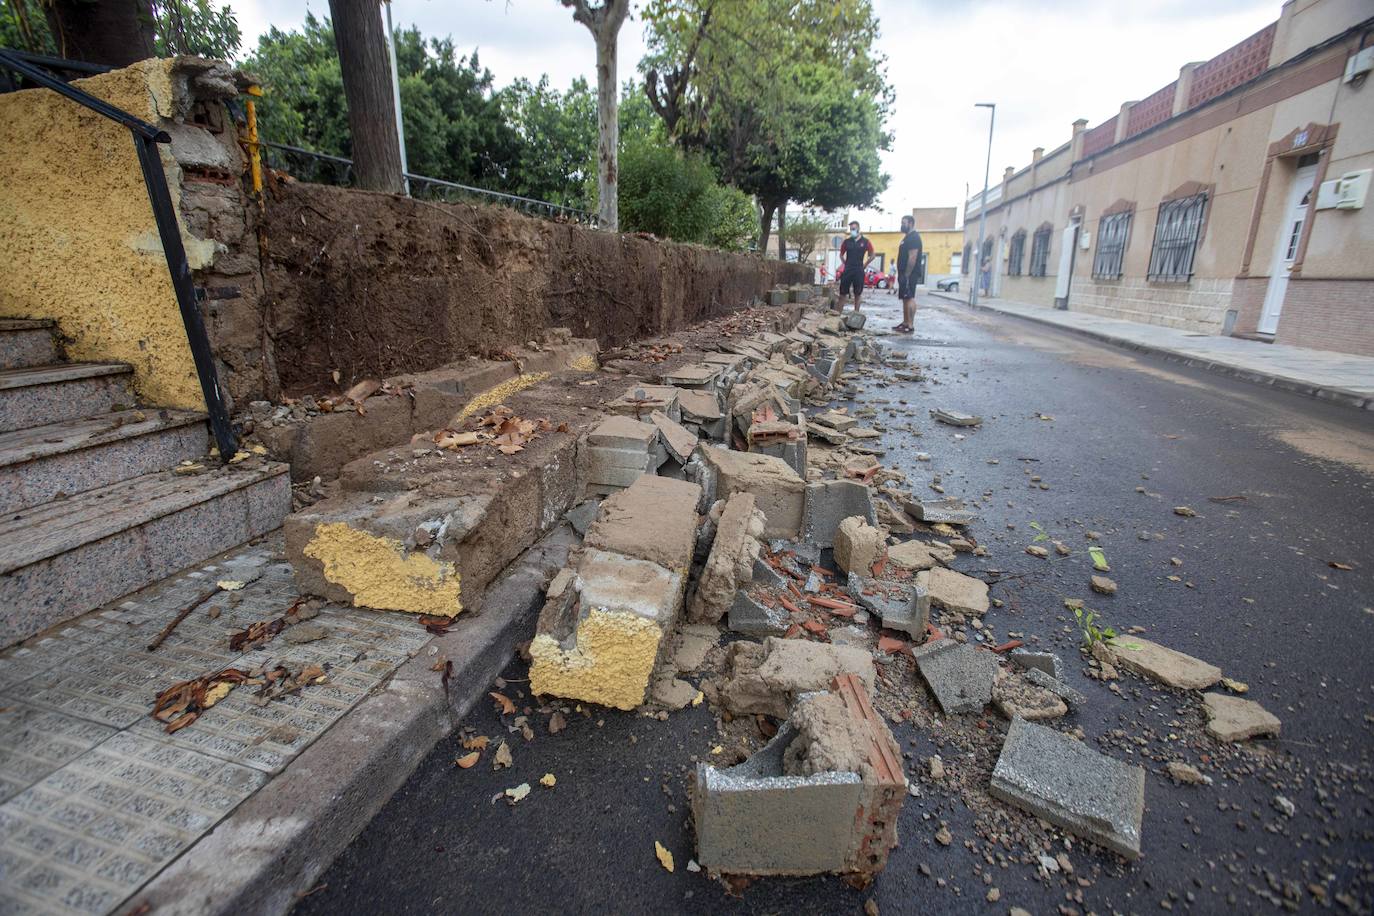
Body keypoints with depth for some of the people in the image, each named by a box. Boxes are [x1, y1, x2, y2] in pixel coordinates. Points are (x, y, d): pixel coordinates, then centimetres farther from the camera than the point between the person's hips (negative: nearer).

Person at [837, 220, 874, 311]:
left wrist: (864, 266, 4)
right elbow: (841, 254, 18)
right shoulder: (846, 242, 6)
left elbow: (872, 256, 8)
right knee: (842, 293, 0)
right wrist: (846, 264, 8)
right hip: (847, 270, 1)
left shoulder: (865, 242, 1)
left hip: (859, 271, -1)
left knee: (857, 294, 5)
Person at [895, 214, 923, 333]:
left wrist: (907, 275, -23)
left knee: (909, 298, -13)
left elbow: (912, 257, -20)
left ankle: (910, 326, -15)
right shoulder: (907, 237, 20)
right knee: (905, 299, 11)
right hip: (905, 274, 10)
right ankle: (905, 323, 15)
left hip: (909, 274, -10)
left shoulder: (914, 237, -12)